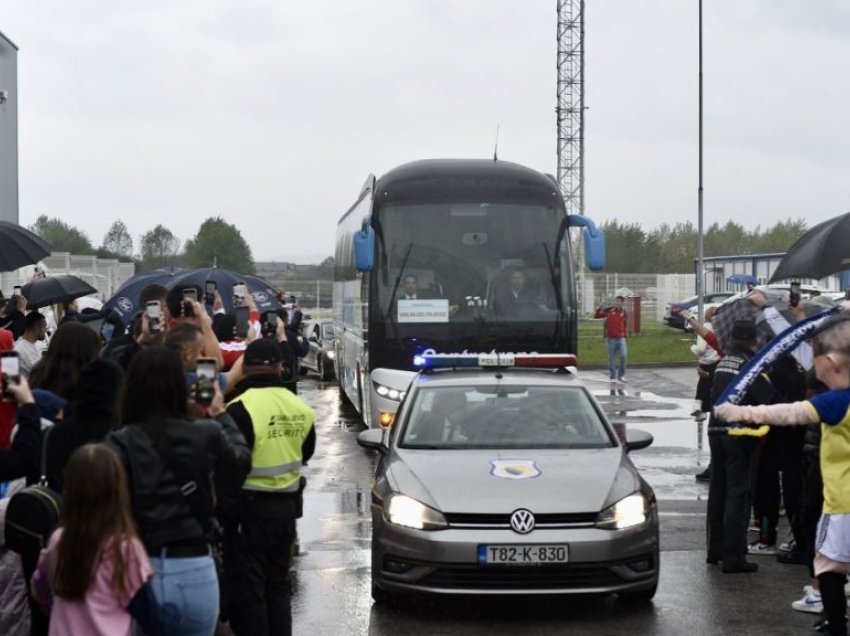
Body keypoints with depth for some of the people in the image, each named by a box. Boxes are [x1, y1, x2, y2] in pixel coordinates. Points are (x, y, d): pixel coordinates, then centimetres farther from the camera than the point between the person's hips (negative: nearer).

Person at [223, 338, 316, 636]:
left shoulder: (241, 409, -19)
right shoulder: (299, 407, 3)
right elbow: (305, 452, 17)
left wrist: (226, 513, -12)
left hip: (250, 509, -7)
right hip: (286, 507, 7)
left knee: (247, 590, 0)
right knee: (277, 586, 17)